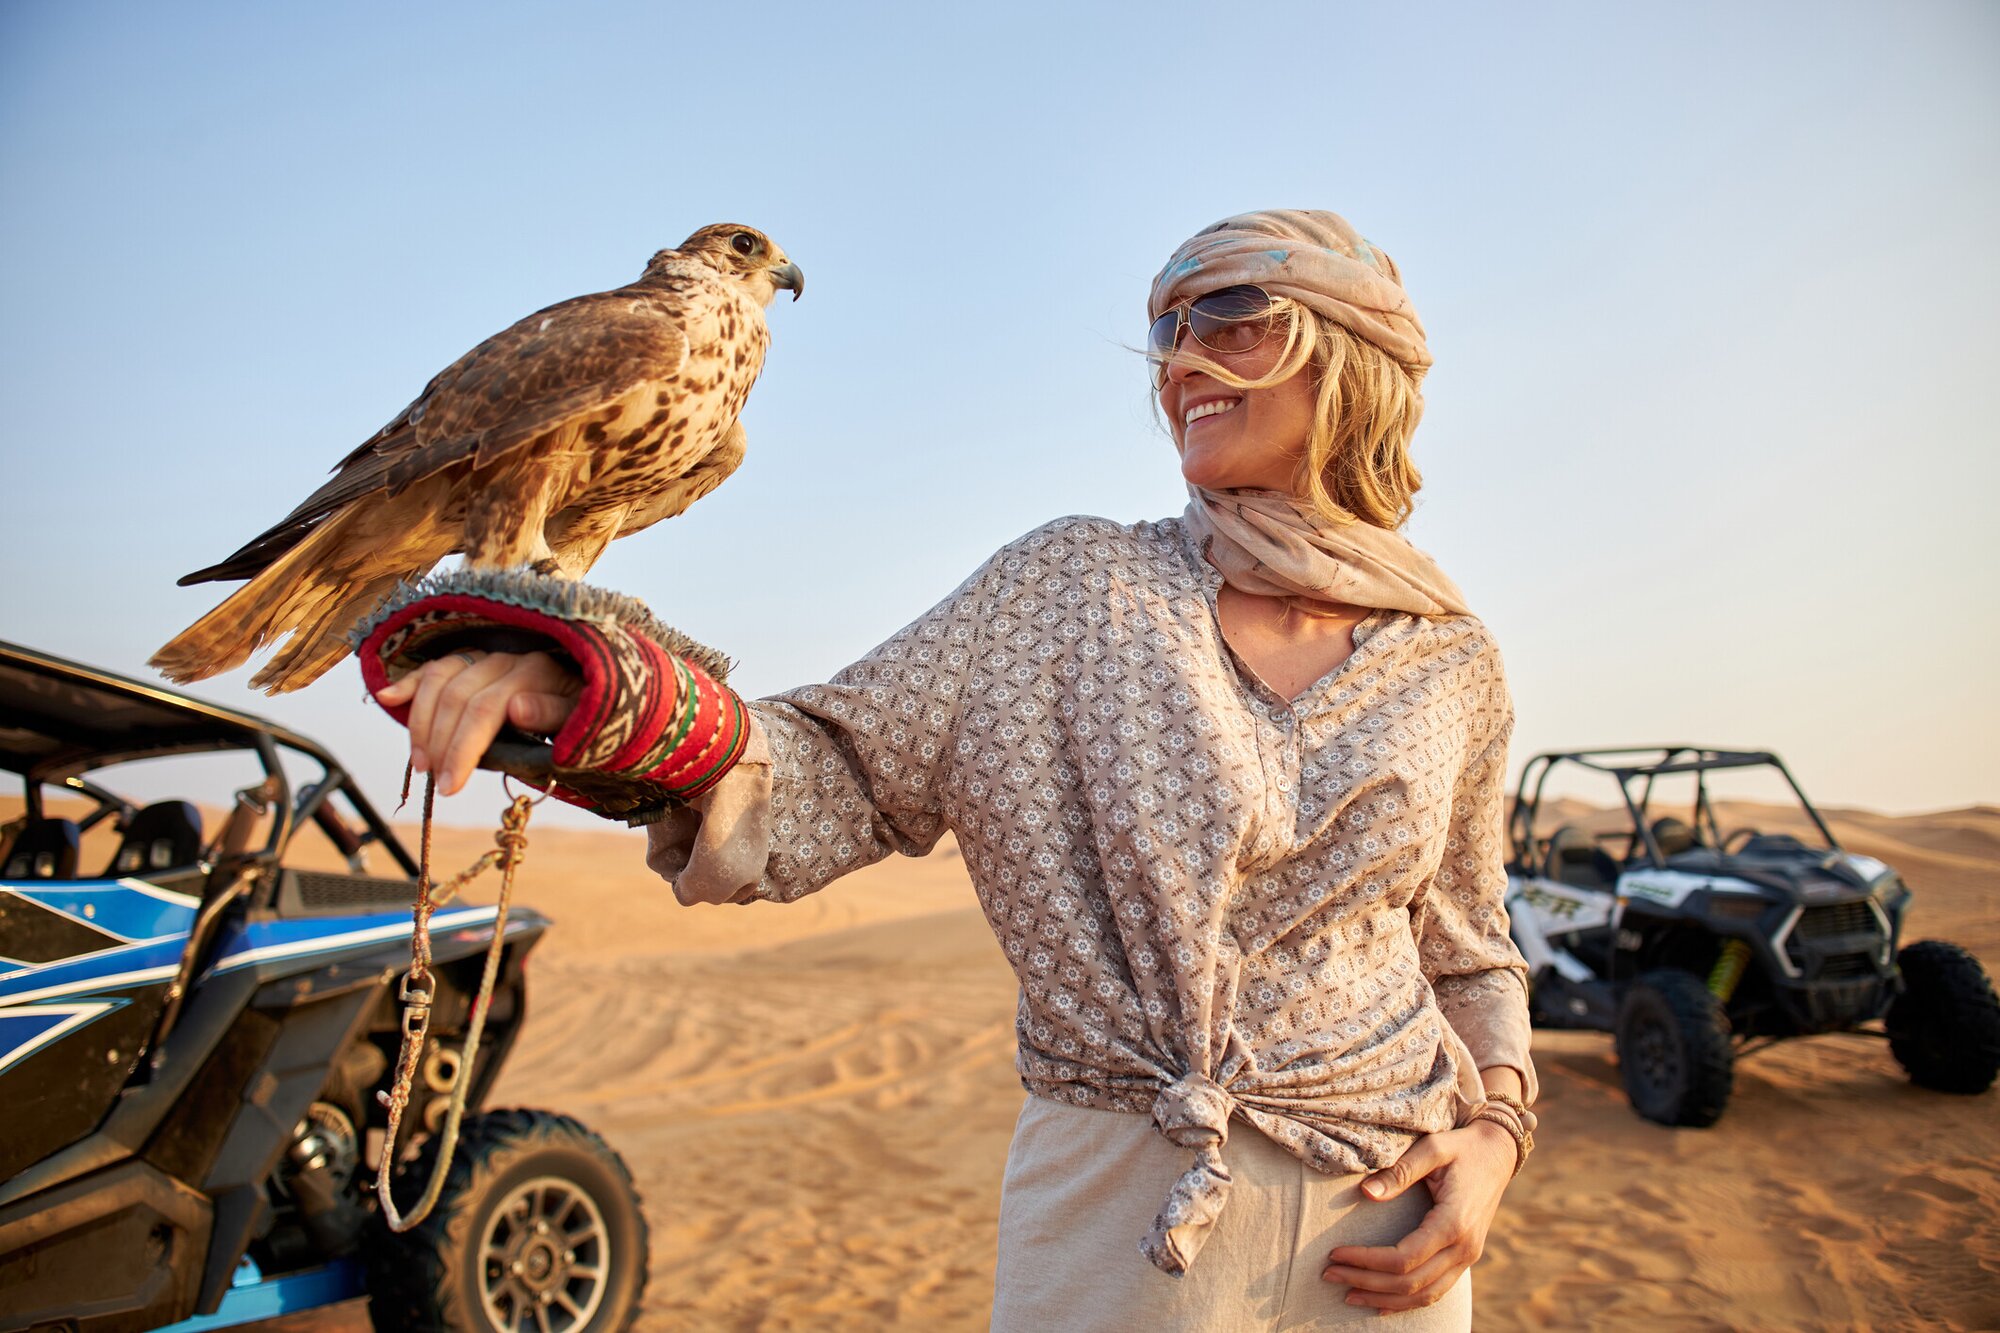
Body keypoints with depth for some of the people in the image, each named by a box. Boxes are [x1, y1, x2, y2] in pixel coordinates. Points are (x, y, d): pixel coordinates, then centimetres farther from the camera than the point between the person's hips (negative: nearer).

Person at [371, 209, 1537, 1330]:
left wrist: (1495, 1129, -5)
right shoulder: (1072, 586, -5)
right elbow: (841, 782, -10)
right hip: (1110, 1221, -1)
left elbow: (1467, 950, 12)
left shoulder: (1451, 666, 1)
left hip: (1374, 1232, 2)